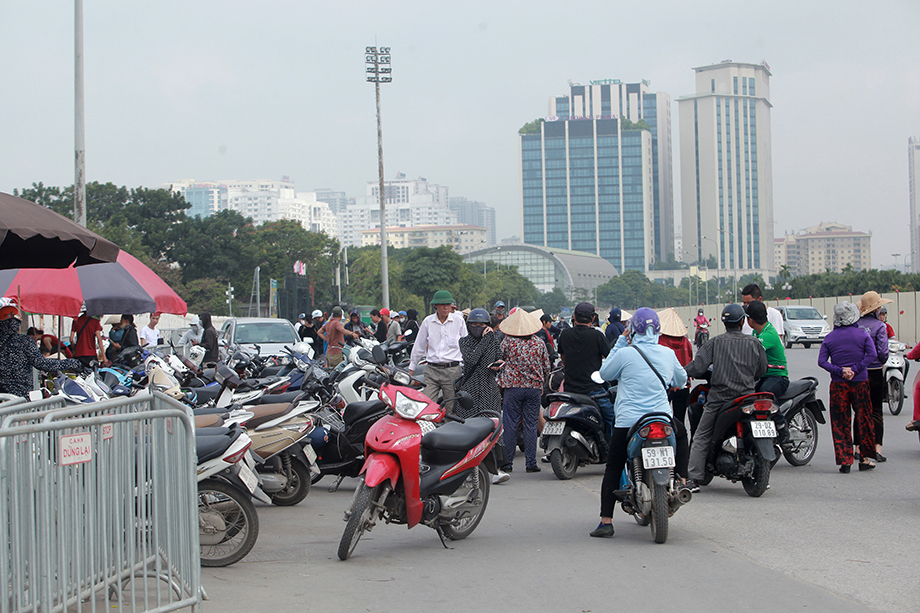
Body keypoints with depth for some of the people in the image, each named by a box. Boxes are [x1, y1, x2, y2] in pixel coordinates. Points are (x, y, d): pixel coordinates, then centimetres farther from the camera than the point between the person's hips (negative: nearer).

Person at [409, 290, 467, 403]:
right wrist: (411, 369, 20)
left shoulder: (458, 320, 3)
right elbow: (419, 346, 17)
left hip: (452, 370, -1)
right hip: (431, 370, 1)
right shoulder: (428, 322, 7)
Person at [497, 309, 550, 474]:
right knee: (531, 425, 5)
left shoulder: (508, 341, -6)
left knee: (510, 424, 3)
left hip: (512, 386, -2)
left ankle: (507, 462, 5)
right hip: (534, 387, 2)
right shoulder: (539, 344, 1)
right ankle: (531, 463, 5)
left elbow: (499, 362, 0)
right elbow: (546, 368, 8)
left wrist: (501, 382, 14)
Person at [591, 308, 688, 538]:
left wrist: (620, 342, 9)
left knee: (612, 469, 8)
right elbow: (681, 381, 18)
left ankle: (606, 521, 1)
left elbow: (605, 373, 8)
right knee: (681, 432, 35)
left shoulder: (625, 354, -10)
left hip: (628, 422, -3)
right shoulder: (668, 354, 2)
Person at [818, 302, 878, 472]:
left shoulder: (829, 337, 1)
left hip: (838, 384, 1)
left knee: (840, 423, 4)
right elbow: (871, 355, -14)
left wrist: (840, 371, -12)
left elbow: (821, 361, -8)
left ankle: (844, 461, 0)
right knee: (863, 420, 11)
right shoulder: (862, 334, -2)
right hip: (860, 382, -1)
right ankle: (865, 458, 15)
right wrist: (855, 369, -14)